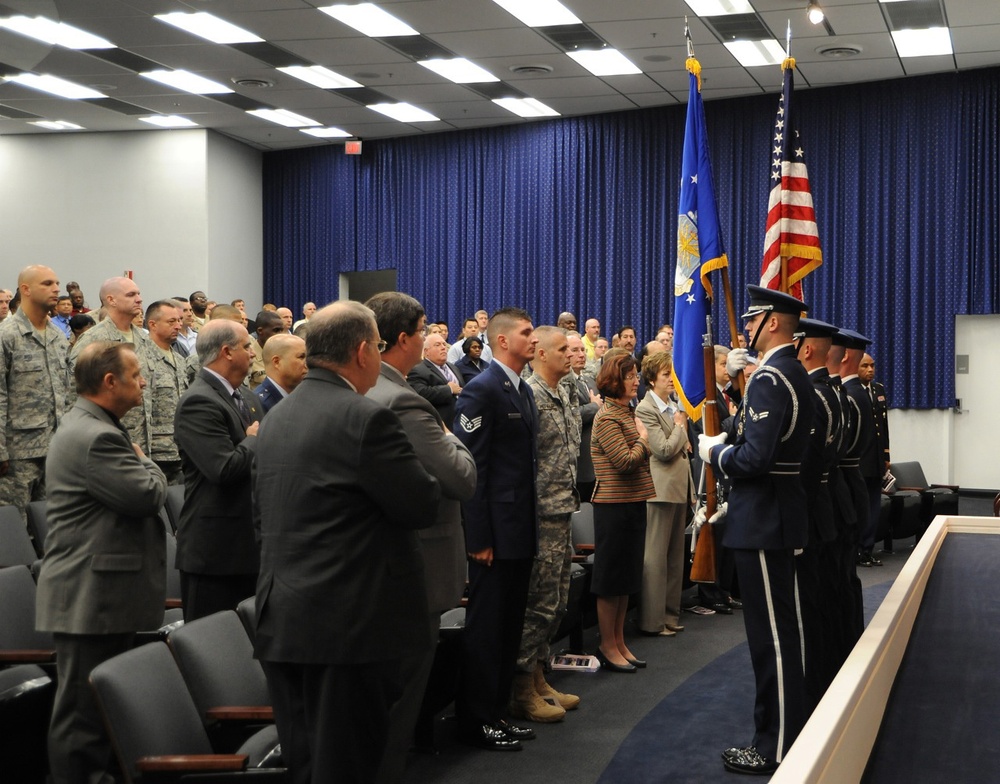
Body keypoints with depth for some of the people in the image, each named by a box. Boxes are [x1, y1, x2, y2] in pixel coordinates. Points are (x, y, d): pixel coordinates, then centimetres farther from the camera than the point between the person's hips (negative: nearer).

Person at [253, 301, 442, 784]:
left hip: (282, 620, 8)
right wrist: (426, 456, 6)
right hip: (351, 623, -8)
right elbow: (423, 507, -12)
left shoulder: (276, 417, 11)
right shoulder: (365, 418, -15)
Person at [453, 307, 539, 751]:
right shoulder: (483, 390, -13)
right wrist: (478, 537, -19)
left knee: (510, 626, 13)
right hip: (495, 531, -9)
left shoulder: (523, 390, 15)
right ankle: (476, 720, 9)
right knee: (486, 626, 0)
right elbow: (470, 465, -17)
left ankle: (496, 712, 23)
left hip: (521, 530, 9)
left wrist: (530, 524, 14)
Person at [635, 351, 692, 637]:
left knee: (675, 554, 13)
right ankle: (652, 620, 2)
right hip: (661, 489, -9)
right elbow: (665, 450, -19)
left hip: (679, 487, 9)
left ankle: (670, 613, 22)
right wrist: (680, 427, -5)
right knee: (656, 556, -4)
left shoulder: (674, 407, 15)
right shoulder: (646, 409, -12)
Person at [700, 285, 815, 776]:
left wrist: (715, 453, -9)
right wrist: (728, 438, 8)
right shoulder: (793, 374, 14)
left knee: (772, 633, -4)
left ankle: (776, 749, 3)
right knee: (776, 629, 17)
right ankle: (780, 731, 27)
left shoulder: (769, 379, -18)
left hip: (762, 519, -10)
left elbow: (754, 457, -25)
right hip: (777, 512, 10)